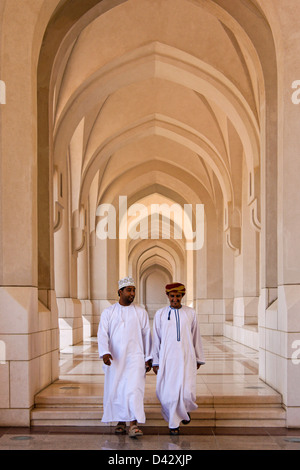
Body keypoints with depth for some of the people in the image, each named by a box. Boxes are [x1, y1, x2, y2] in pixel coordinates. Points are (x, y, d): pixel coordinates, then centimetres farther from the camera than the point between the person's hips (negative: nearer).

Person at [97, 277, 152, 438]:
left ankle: (134, 424, -11)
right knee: (116, 390, 6)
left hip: (135, 357, -1)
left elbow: (146, 336, 7)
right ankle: (121, 421, 22)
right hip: (114, 358, 1)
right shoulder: (108, 312, 4)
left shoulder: (141, 313, 5)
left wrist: (148, 358, 3)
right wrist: (105, 352, -21)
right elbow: (102, 334, -5)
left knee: (134, 388, -12)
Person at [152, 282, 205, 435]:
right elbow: (156, 339, 6)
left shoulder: (190, 313, 5)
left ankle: (184, 410, 29)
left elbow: (196, 337, 12)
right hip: (167, 358, 0)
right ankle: (173, 423, 21)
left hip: (186, 358, 0)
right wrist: (155, 362, 4)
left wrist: (199, 358, 14)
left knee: (187, 392, -6)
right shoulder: (160, 314, 3)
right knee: (169, 392, 0)